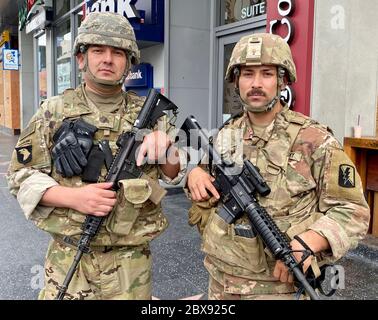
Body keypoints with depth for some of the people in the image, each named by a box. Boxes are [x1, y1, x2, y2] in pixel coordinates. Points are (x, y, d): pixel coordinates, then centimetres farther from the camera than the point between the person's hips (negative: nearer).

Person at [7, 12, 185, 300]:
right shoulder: (54, 111, -1)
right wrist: (73, 197, -17)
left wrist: (166, 145, -16)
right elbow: (21, 176, 0)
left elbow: (174, 174, 6)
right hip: (68, 257, 0)